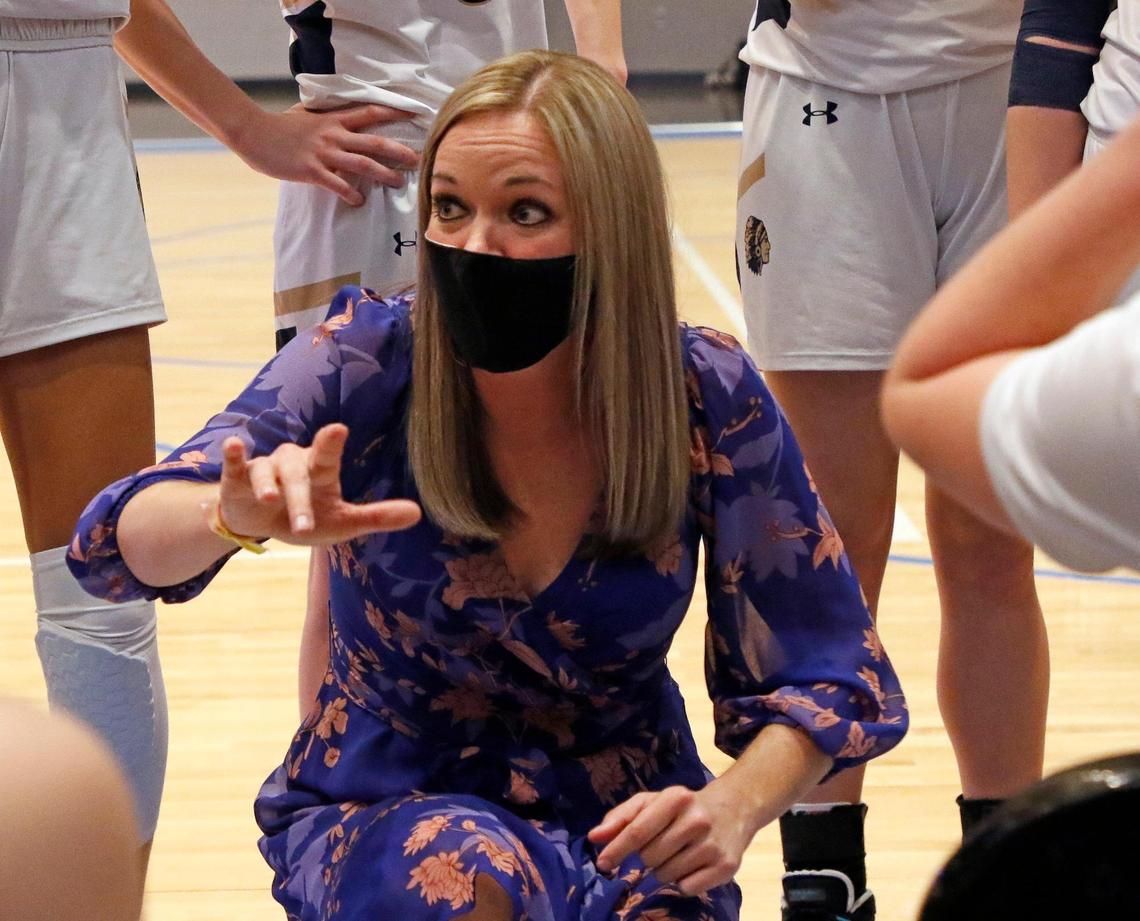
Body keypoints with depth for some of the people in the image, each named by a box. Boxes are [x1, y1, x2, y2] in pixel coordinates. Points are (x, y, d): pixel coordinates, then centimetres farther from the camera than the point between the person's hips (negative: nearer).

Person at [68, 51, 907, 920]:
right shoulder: (376, 356, -16)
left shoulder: (707, 398, -14)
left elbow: (828, 677, -7)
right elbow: (124, 540, -28)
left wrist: (730, 808, -30)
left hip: (621, 819, 2)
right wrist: (239, 515, -52)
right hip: (378, 809, -1)